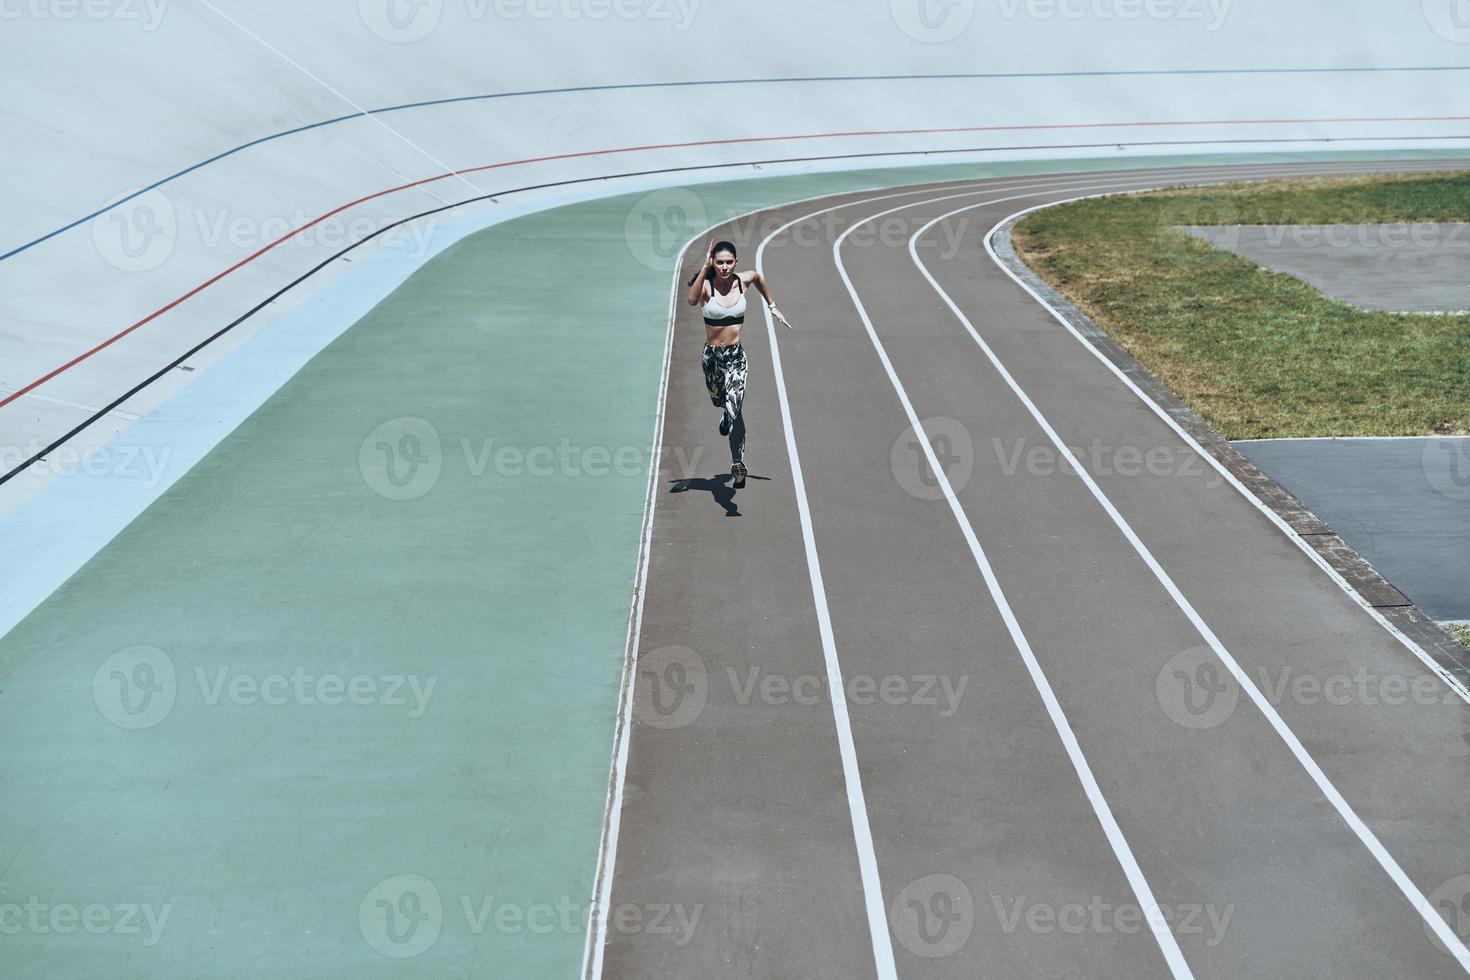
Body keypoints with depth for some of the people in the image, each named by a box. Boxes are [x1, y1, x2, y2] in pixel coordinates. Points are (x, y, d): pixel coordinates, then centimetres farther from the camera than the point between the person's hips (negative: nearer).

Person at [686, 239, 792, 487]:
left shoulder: (744, 280, -4)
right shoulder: (707, 285, -13)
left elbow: (759, 278, 21)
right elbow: (692, 300, -37)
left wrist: (772, 307, 24)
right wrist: (705, 268, -38)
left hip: (736, 356, -1)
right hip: (711, 355, 1)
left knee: (734, 408, -16)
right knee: (719, 400, 25)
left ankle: (737, 463, -17)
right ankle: (727, 413, 62)